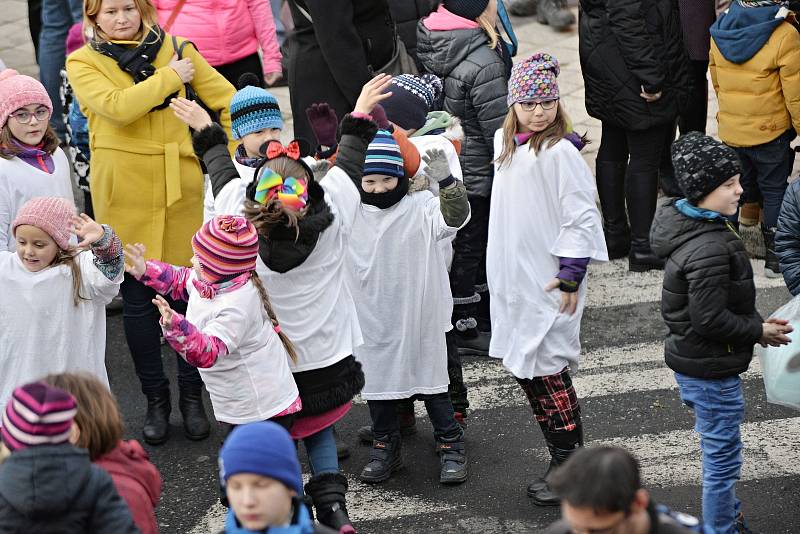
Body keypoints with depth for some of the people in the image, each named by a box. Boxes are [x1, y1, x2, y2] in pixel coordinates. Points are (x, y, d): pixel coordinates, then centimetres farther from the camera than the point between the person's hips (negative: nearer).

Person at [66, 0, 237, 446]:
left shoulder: (174, 48, 5)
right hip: (124, 196, -1)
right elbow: (117, 107, -19)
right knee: (138, 297, 6)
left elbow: (229, 101, 6)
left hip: (180, 188, 1)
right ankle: (156, 399, 21)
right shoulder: (83, 63, -1)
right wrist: (170, 77, -12)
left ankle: (192, 395, 22)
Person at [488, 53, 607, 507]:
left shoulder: (560, 152, -16)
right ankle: (560, 453, 22)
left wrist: (571, 276, -17)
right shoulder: (505, 143, 8)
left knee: (547, 371, -6)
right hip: (512, 278, 8)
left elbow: (582, 217, -15)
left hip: (548, 282, -8)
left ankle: (570, 464, 5)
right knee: (525, 369, 12)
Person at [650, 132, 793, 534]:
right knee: (723, 457, 4)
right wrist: (759, 331, -13)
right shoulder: (710, 249, -28)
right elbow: (711, 320, -27)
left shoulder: (689, 225, 4)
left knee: (720, 451, 25)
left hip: (690, 361, 10)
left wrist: (755, 321, 5)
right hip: (711, 370, -10)